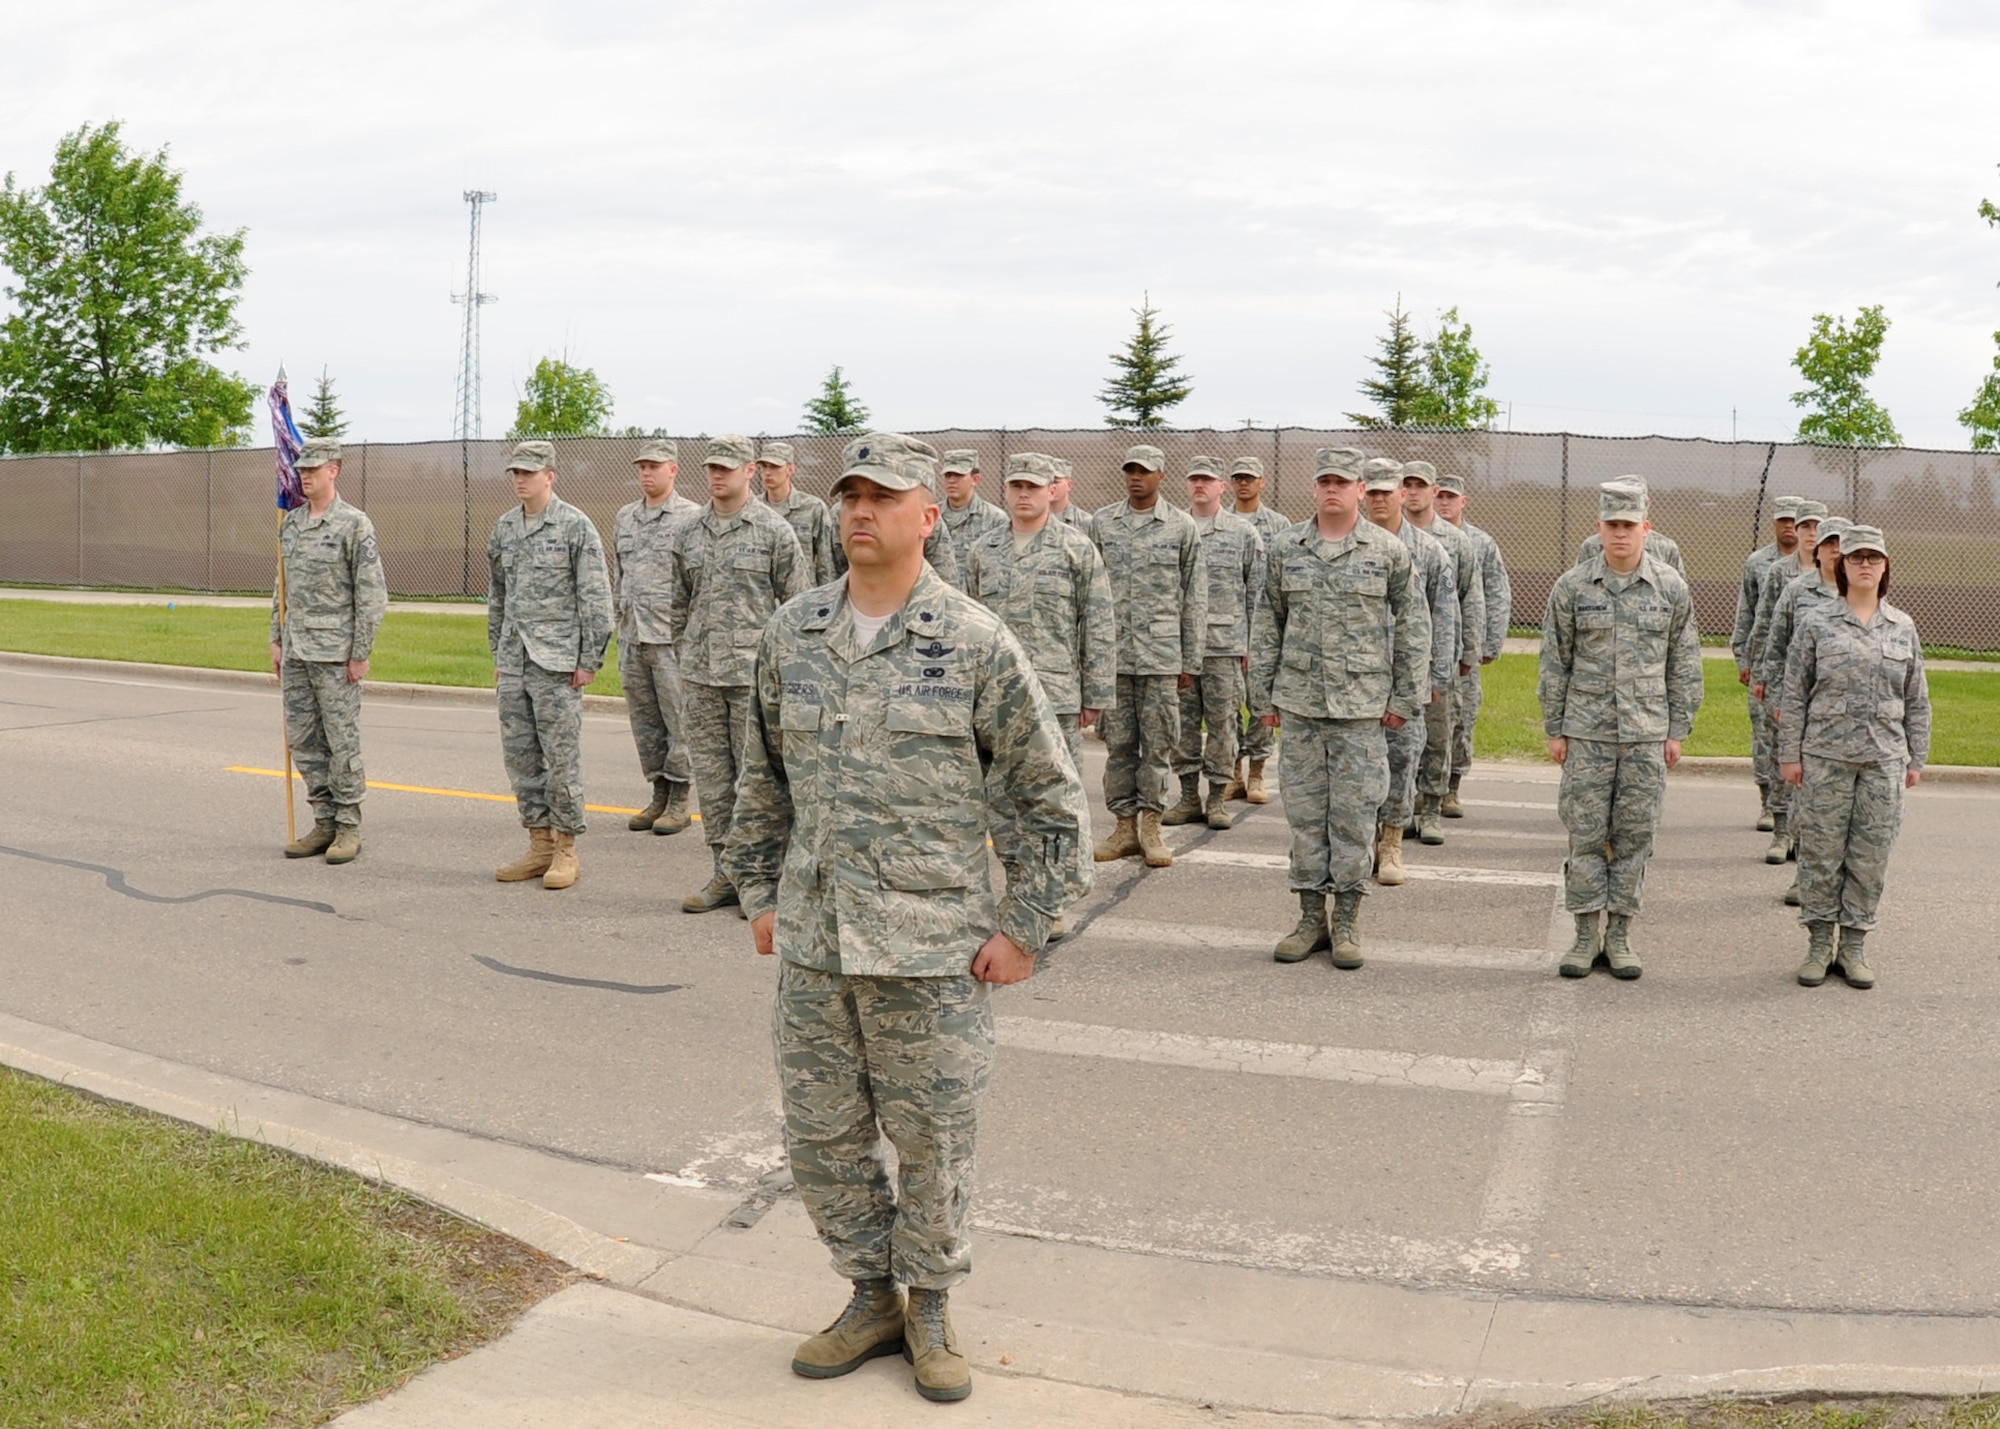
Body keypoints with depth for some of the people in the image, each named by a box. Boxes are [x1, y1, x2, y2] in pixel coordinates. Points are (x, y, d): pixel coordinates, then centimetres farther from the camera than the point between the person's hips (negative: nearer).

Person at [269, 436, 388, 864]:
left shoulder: (354, 524, -9)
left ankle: (349, 828, 7)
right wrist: (277, 640, 13)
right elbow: (283, 585, 18)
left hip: (336, 654, -7)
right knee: (303, 742, 9)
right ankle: (324, 824, 18)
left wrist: (361, 654, -14)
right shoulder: (291, 523, 11)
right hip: (296, 652, 7)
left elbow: (372, 594, -11)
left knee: (342, 742, -1)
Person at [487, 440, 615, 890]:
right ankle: (539, 844, 18)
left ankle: (566, 849, 7)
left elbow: (596, 598, -9)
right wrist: (497, 654, 17)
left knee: (561, 755, -2)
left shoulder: (575, 526, -7)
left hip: (557, 662, -6)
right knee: (520, 755, 9)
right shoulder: (504, 527, 11)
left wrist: (590, 661, -11)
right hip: (514, 663, 7)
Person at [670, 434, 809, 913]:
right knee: (711, 775, 8)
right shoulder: (686, 532, 10)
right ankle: (725, 873, 17)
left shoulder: (775, 531, -3)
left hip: (754, 672, -5)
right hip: (701, 675, 5)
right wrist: (685, 657, 15)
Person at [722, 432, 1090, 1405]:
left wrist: (1023, 927, -6)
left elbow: (1050, 795, -4)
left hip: (932, 947, -4)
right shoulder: (791, 637, 5)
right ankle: (873, 1298, 31)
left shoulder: (975, 645, -8)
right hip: (814, 942, 4)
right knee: (821, 1138, 12)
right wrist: (760, 894, 14)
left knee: (933, 1140, 8)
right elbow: (762, 781, 16)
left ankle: (930, 1307, 29)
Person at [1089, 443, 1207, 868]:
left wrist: (1191, 660, 1)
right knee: (1118, 742, 5)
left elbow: (1194, 597, 5)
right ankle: (1125, 825, 13)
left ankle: (1151, 826, 10)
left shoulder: (1182, 527, 3)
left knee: (1158, 743, 1)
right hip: (1112, 652, 2)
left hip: (1161, 653, -2)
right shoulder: (1102, 523, 8)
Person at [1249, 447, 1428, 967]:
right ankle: (1311, 916, 15)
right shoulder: (1285, 549, 6)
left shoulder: (1389, 552, 0)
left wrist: (1405, 698, 0)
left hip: (1362, 703, -2)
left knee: (1354, 811, 1)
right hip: (1299, 701, 2)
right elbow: (1267, 626, 11)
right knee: (1305, 809, 6)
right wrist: (1262, 695, 7)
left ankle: (1347, 920, 10)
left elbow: (1413, 627, 4)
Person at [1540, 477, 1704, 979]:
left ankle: (1620, 934, 14)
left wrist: (1677, 730, 3)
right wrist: (1555, 730, 2)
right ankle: (1586, 934, 11)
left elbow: (1684, 664, 7)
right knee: (1586, 833, 2)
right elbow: (1555, 663, 4)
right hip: (1587, 731, 0)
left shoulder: (1672, 588, 2)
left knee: (1635, 834, 4)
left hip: (1647, 734, 1)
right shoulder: (1571, 587, 0)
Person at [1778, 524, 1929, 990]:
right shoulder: (1818, 626, 1)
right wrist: (1789, 754, -2)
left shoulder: (1904, 628, 9)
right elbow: (1794, 696, 1)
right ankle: (1820, 944, 14)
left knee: (1872, 854, 4)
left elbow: (1917, 700, 12)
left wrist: (1917, 758, 9)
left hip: (1884, 759, 2)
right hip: (1826, 757, -2)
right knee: (1821, 851, 2)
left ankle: (1854, 945, 15)